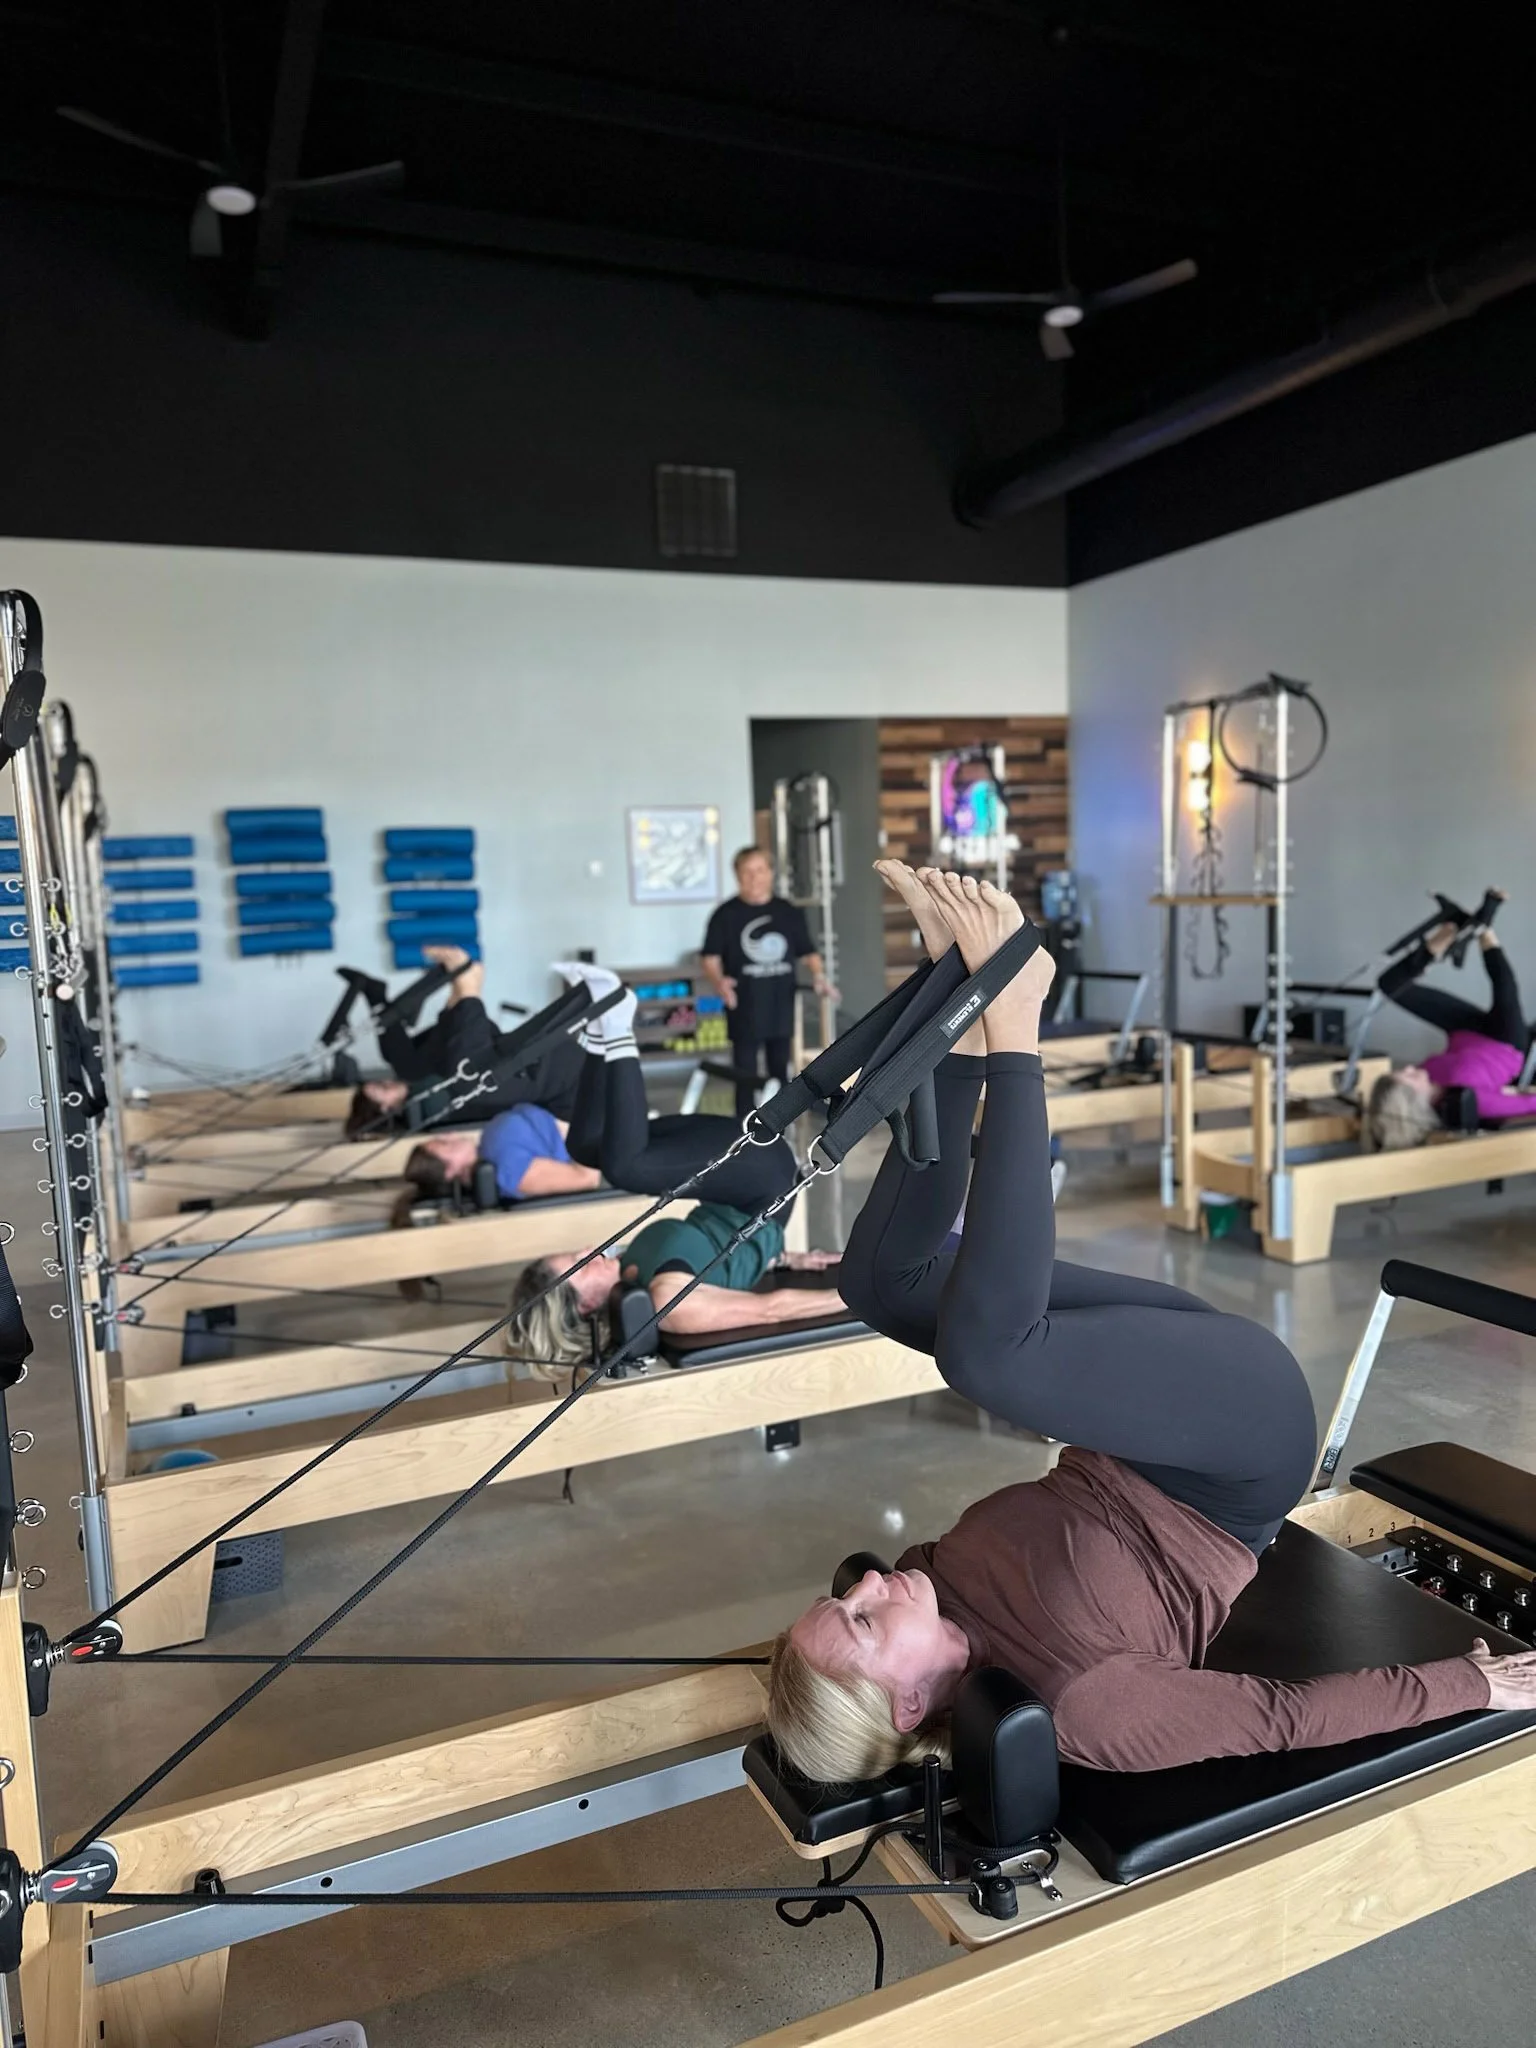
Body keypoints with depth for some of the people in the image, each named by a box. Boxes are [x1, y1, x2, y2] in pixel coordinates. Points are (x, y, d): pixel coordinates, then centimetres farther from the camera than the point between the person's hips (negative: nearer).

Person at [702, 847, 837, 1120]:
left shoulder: (788, 911, 8)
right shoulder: (726, 914, -2)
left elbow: (807, 951, 12)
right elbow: (710, 957, -4)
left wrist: (819, 975, -7)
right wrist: (719, 982, -24)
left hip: (781, 1005, 4)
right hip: (745, 1008, -3)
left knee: (780, 1071, 13)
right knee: (746, 1075, -1)